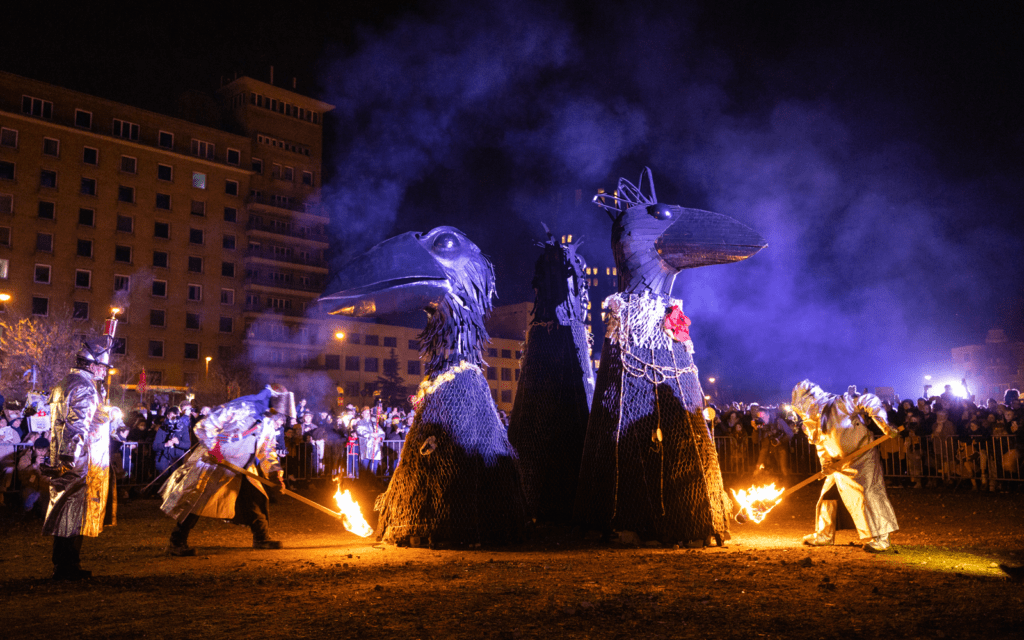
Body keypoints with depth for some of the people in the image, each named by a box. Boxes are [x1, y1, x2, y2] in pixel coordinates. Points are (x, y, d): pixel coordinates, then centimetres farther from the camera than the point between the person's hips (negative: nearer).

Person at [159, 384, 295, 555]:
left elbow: (267, 449, 11)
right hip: (213, 463, -8)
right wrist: (215, 447, -26)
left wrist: (274, 470, -2)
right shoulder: (240, 408, -24)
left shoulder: (268, 423, 3)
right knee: (195, 501, -6)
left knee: (256, 499, 6)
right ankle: (176, 544, 3)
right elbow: (204, 426, -22)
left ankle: (262, 539, 20)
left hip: (241, 470, 8)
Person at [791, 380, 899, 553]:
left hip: (862, 458, -8)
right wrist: (825, 462, -13)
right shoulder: (813, 423, 3)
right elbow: (821, 446, 7)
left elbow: (870, 401, -16)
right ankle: (824, 535, 25)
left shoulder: (840, 404, -19)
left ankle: (879, 539, -1)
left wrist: (884, 425, -24)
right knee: (828, 495, 10)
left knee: (867, 495, -10)